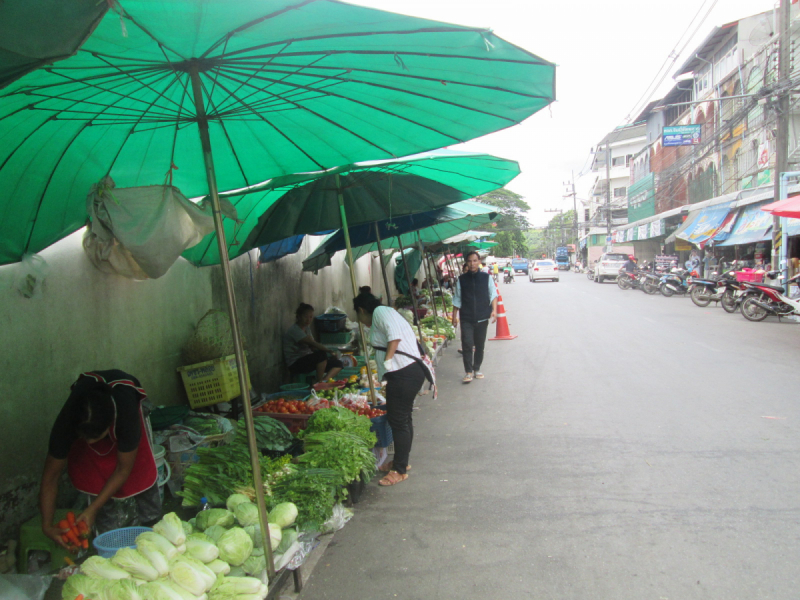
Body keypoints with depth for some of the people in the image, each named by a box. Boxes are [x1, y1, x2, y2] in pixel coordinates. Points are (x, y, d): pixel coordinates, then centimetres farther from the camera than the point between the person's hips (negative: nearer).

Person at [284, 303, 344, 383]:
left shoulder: (307, 328, 15)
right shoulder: (294, 330, -15)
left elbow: (312, 347, 8)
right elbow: (313, 343, -24)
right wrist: (330, 351, -27)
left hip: (307, 360, 9)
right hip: (296, 364, -9)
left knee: (337, 364, -6)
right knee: (322, 354, -34)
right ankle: (319, 383, -21)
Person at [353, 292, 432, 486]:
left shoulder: (380, 312, -5)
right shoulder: (384, 312, 24)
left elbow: (395, 335, -23)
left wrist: (387, 361, -19)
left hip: (404, 373, -11)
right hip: (411, 371, 11)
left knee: (398, 421, -2)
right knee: (403, 418, 20)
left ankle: (400, 470, 7)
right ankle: (401, 461, 33)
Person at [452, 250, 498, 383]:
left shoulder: (486, 278, 3)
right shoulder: (461, 279, 4)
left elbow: (493, 294, 4)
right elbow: (457, 300, 9)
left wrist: (494, 310, -11)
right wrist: (454, 316, 7)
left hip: (482, 318, 1)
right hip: (466, 319, -1)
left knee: (480, 345, 10)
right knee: (467, 344, -10)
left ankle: (476, 369, 25)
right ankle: (468, 372, -3)